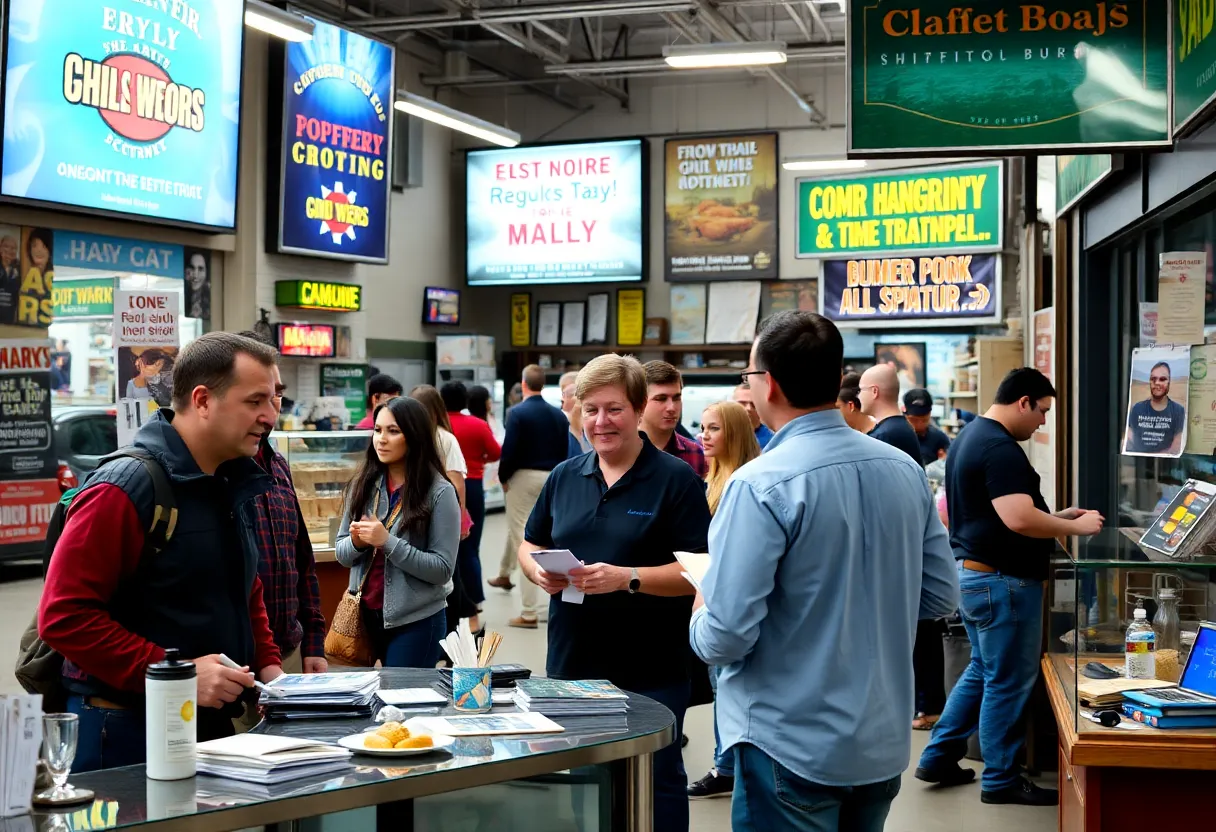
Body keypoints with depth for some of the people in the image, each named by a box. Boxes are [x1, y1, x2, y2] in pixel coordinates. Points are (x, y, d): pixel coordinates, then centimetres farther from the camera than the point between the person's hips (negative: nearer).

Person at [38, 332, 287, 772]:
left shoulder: (238, 485, 11)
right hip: (126, 731, -8)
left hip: (216, 722, 8)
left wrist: (267, 664, 8)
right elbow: (64, 617, -21)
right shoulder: (124, 489, -16)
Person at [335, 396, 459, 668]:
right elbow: (342, 554, 9)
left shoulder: (439, 492, -11)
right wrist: (356, 542, -13)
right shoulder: (363, 484, 2)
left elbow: (442, 569, -14)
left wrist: (387, 542, -21)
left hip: (416, 622, -4)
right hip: (368, 615, 4)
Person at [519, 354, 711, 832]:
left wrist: (627, 578, -25)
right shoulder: (564, 477, 9)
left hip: (649, 674, -5)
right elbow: (530, 544, 16)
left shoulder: (676, 480, -8)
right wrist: (538, 571, -7)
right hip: (569, 665, 5)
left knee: (655, 784, 5)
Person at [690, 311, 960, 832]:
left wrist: (700, 617, 1)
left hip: (793, 747, -6)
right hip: (884, 742, 6)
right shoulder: (905, 471, 0)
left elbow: (726, 637, -21)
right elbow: (940, 596, 8)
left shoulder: (760, 485, -21)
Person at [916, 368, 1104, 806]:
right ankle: (1001, 781, 12)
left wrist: (1057, 517, 13)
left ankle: (938, 758, 24)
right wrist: (1077, 527, -18)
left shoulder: (972, 436, 13)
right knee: (1008, 682, 2)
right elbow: (1019, 519, -31)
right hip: (1001, 580, -10)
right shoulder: (1001, 448, -21)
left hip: (972, 572, 10)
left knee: (982, 671, 21)